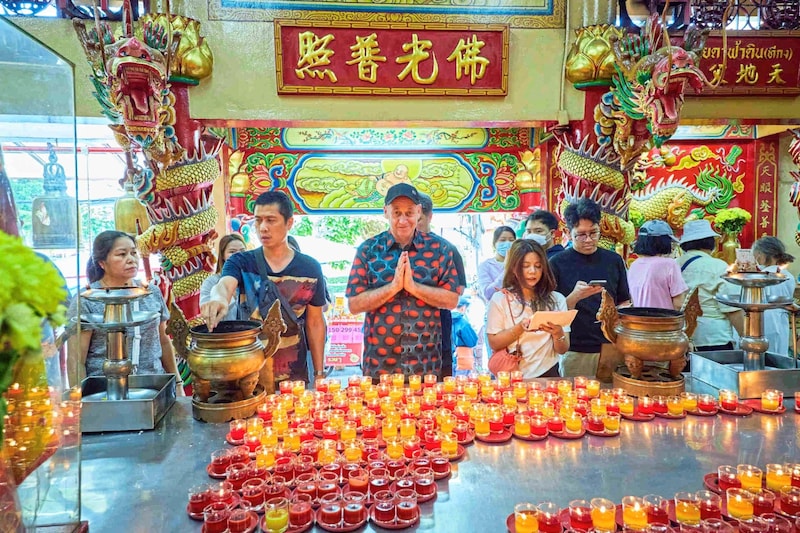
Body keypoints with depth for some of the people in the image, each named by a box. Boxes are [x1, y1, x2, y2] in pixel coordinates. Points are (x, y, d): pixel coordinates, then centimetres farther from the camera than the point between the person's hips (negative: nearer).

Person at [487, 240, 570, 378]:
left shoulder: (557, 299, 5)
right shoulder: (500, 299, 1)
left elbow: (563, 350, 7)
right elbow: (494, 344, 0)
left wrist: (558, 333, -13)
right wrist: (520, 328, -13)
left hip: (547, 374, 1)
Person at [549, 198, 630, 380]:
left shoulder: (614, 260, 6)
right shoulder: (557, 263, -4)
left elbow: (624, 302, 13)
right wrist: (575, 297, -23)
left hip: (611, 348, 3)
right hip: (575, 351, -3)